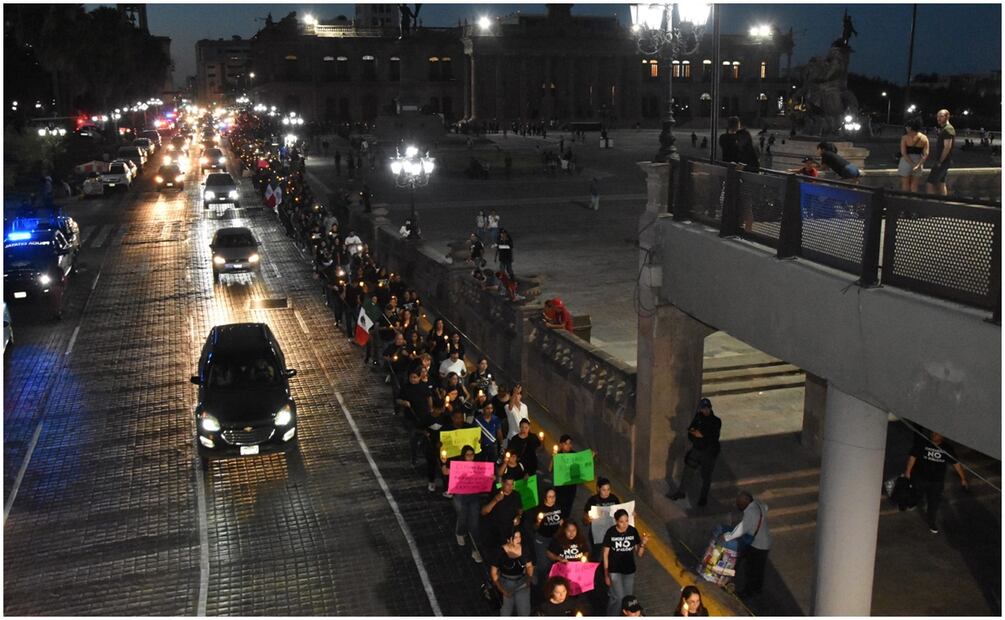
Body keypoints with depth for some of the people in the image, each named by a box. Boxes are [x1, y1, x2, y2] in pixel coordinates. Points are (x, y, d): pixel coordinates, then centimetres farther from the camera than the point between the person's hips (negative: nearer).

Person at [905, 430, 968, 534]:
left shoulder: (947, 448, -8)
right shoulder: (922, 442, -15)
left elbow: (956, 463, 1)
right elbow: (913, 456, -12)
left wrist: (963, 478, 4)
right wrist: (908, 472, -12)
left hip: (937, 481, 1)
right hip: (919, 478, -1)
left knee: (934, 502, 8)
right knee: (916, 496, 20)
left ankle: (932, 522, 30)